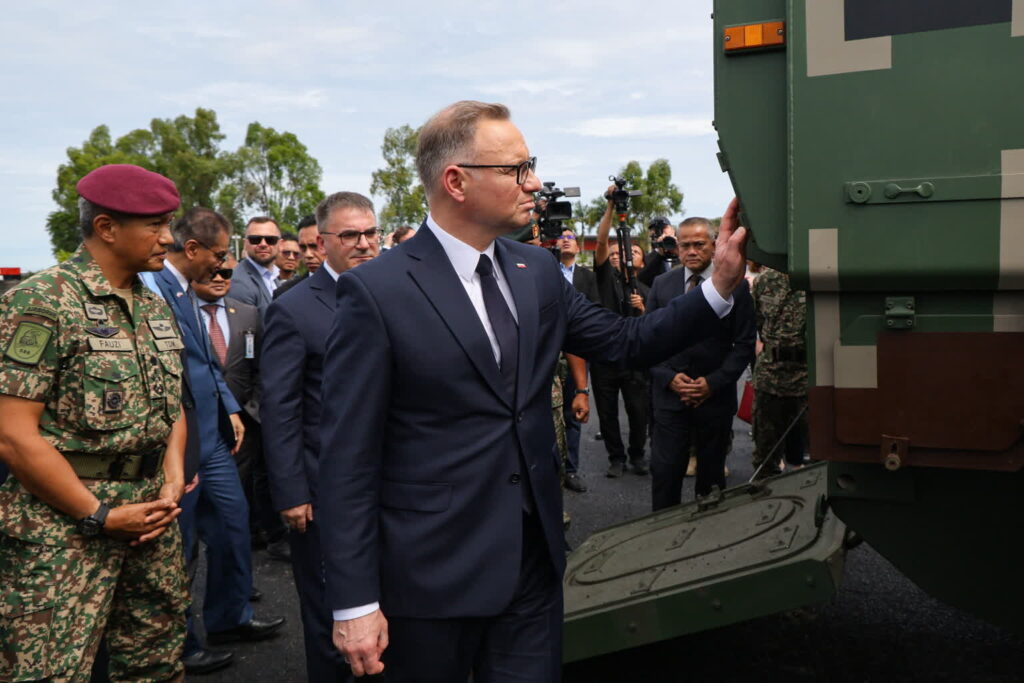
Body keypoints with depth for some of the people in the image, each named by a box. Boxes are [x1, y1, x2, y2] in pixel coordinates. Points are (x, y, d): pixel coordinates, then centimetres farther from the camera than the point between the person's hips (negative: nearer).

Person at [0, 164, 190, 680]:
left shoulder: (156, 307, 10)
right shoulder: (44, 301, -13)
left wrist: (172, 486, -1)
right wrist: (100, 516, -14)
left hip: (152, 516, 7)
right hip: (63, 525, -7)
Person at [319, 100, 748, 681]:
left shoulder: (537, 270, 4)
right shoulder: (377, 291, -14)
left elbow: (628, 342, 10)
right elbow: (349, 459, -13)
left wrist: (722, 285, -2)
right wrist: (355, 604, -13)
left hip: (535, 559, 5)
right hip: (432, 573, -5)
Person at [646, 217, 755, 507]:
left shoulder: (735, 286, -1)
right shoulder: (661, 284, 5)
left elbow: (745, 344, -1)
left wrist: (714, 382, -11)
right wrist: (668, 378, -8)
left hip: (715, 397, -1)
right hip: (670, 394, 1)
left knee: (711, 474, 12)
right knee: (664, 472, -3)